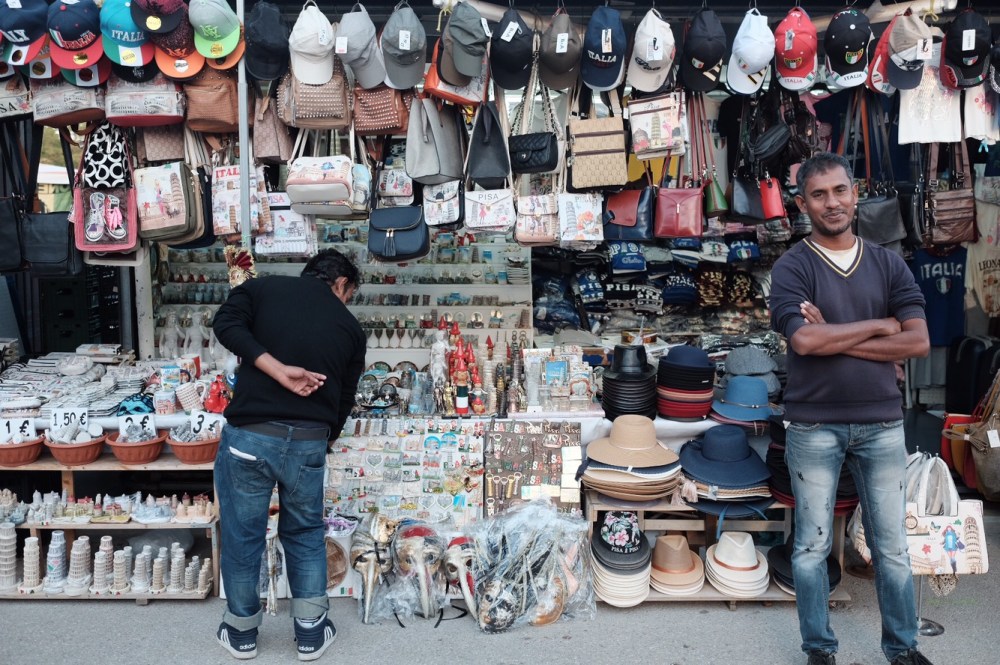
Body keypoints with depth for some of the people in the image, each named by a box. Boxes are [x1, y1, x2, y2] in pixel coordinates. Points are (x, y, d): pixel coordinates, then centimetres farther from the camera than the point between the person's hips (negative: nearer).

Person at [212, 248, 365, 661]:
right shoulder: (349, 327, 9)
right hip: (309, 442, 1)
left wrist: (280, 371, -12)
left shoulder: (263, 288, 7)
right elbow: (343, 400, 12)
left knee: (242, 535, 15)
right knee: (305, 534, 20)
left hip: (249, 435, -1)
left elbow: (226, 324, -11)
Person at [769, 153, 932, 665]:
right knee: (812, 546, 8)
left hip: (882, 424, 3)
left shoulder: (889, 265, 6)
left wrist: (835, 339, -12)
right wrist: (879, 324, -9)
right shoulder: (792, 268, -4)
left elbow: (918, 342, -5)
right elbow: (804, 341, -19)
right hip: (814, 427, -2)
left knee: (891, 546, 13)